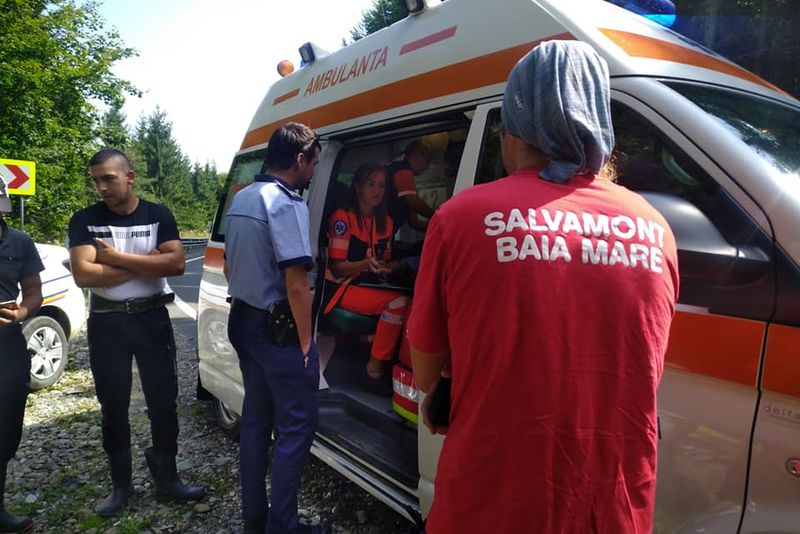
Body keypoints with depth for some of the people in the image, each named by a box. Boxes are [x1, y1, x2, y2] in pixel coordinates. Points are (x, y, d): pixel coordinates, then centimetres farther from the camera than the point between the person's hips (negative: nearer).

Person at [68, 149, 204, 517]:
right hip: (106, 323, 0)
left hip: (152, 319, 0)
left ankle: (167, 480, 24)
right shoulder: (85, 221, -2)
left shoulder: (158, 215, -1)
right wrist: (145, 263, -14)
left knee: (163, 401, 7)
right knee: (113, 407, 11)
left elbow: (176, 264, -14)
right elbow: (83, 275, -14)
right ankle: (120, 487, 28)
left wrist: (117, 257, -16)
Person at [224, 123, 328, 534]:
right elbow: (296, 285, -22)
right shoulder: (286, 203, -18)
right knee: (296, 427, 2)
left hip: (244, 323, 10)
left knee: (255, 420, 17)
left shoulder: (240, 199, 11)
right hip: (278, 330, -9)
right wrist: (306, 343, -14)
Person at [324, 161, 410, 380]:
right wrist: (366, 264, -28)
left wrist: (396, 265, -7)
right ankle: (377, 363, -15)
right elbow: (336, 268, -11)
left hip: (371, 286, 6)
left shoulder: (386, 222, 12)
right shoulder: (342, 218, -9)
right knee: (398, 301, -29)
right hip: (344, 288, -6)